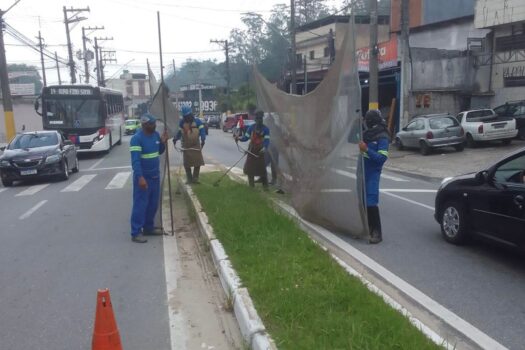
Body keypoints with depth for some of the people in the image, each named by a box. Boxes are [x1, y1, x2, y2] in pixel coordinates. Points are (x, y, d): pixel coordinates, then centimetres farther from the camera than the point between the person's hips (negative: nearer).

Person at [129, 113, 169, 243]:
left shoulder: (156, 135, 5)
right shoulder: (137, 138, -17)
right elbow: (135, 160, -22)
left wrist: (163, 142, -2)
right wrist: (140, 177, -30)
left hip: (155, 175, 8)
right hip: (143, 177, -8)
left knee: (153, 203, 14)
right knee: (140, 204, -4)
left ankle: (148, 227, 27)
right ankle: (136, 233, 2)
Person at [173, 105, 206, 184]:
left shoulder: (197, 121, -5)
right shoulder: (182, 122, 3)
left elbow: (202, 131, -7)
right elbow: (179, 132, 8)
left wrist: (203, 139, -24)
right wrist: (175, 138, -10)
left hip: (196, 146, -2)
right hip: (186, 147, 2)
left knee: (198, 163, -2)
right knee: (187, 164, 2)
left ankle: (195, 178, 11)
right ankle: (189, 179, 14)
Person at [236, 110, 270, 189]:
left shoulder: (265, 129, -8)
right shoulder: (251, 127, -2)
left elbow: (267, 140, -16)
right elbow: (246, 137, 0)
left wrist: (264, 148, -35)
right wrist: (239, 138, -20)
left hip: (260, 151, -2)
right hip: (251, 150, 2)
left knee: (262, 168, -1)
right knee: (249, 167, 4)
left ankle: (265, 185, 12)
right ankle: (251, 185, 19)